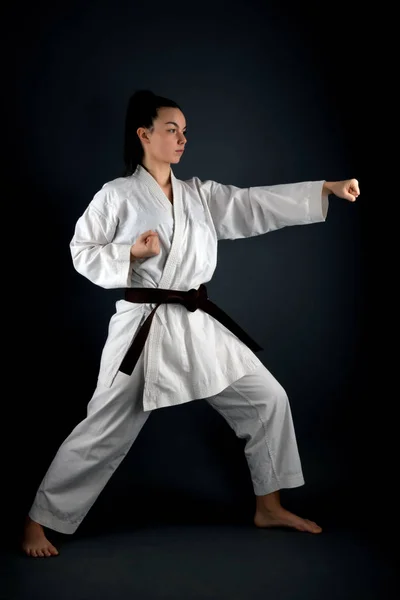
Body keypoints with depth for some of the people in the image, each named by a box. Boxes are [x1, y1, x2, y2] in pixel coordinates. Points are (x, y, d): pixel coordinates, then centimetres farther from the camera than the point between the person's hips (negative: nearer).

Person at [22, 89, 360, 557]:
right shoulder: (116, 195, -5)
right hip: (144, 327, -6)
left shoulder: (201, 195, 9)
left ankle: (268, 507, 22)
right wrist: (131, 254, -20)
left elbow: (257, 205, 2)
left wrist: (326, 189, -6)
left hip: (200, 325, 6)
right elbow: (82, 252, -2)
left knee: (267, 399, 7)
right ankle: (39, 521, 16)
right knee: (104, 431, -1)